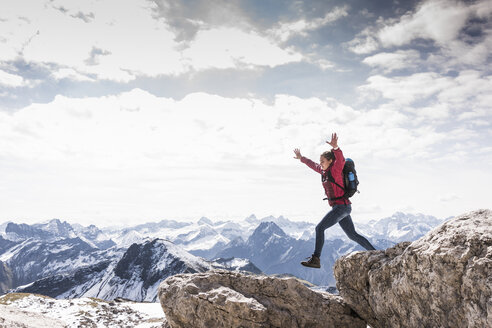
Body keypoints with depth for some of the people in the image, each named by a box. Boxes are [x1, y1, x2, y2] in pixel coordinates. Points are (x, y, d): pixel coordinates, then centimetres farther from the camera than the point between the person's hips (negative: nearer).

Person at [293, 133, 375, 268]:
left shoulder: (336, 169, -10)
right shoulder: (324, 171, 14)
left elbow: (341, 159, -31)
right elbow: (313, 165, 32)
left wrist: (335, 148, -48)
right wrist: (301, 158, 42)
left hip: (341, 206, -10)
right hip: (342, 207, 10)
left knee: (320, 227, -14)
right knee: (353, 235, 14)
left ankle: (315, 259, -14)